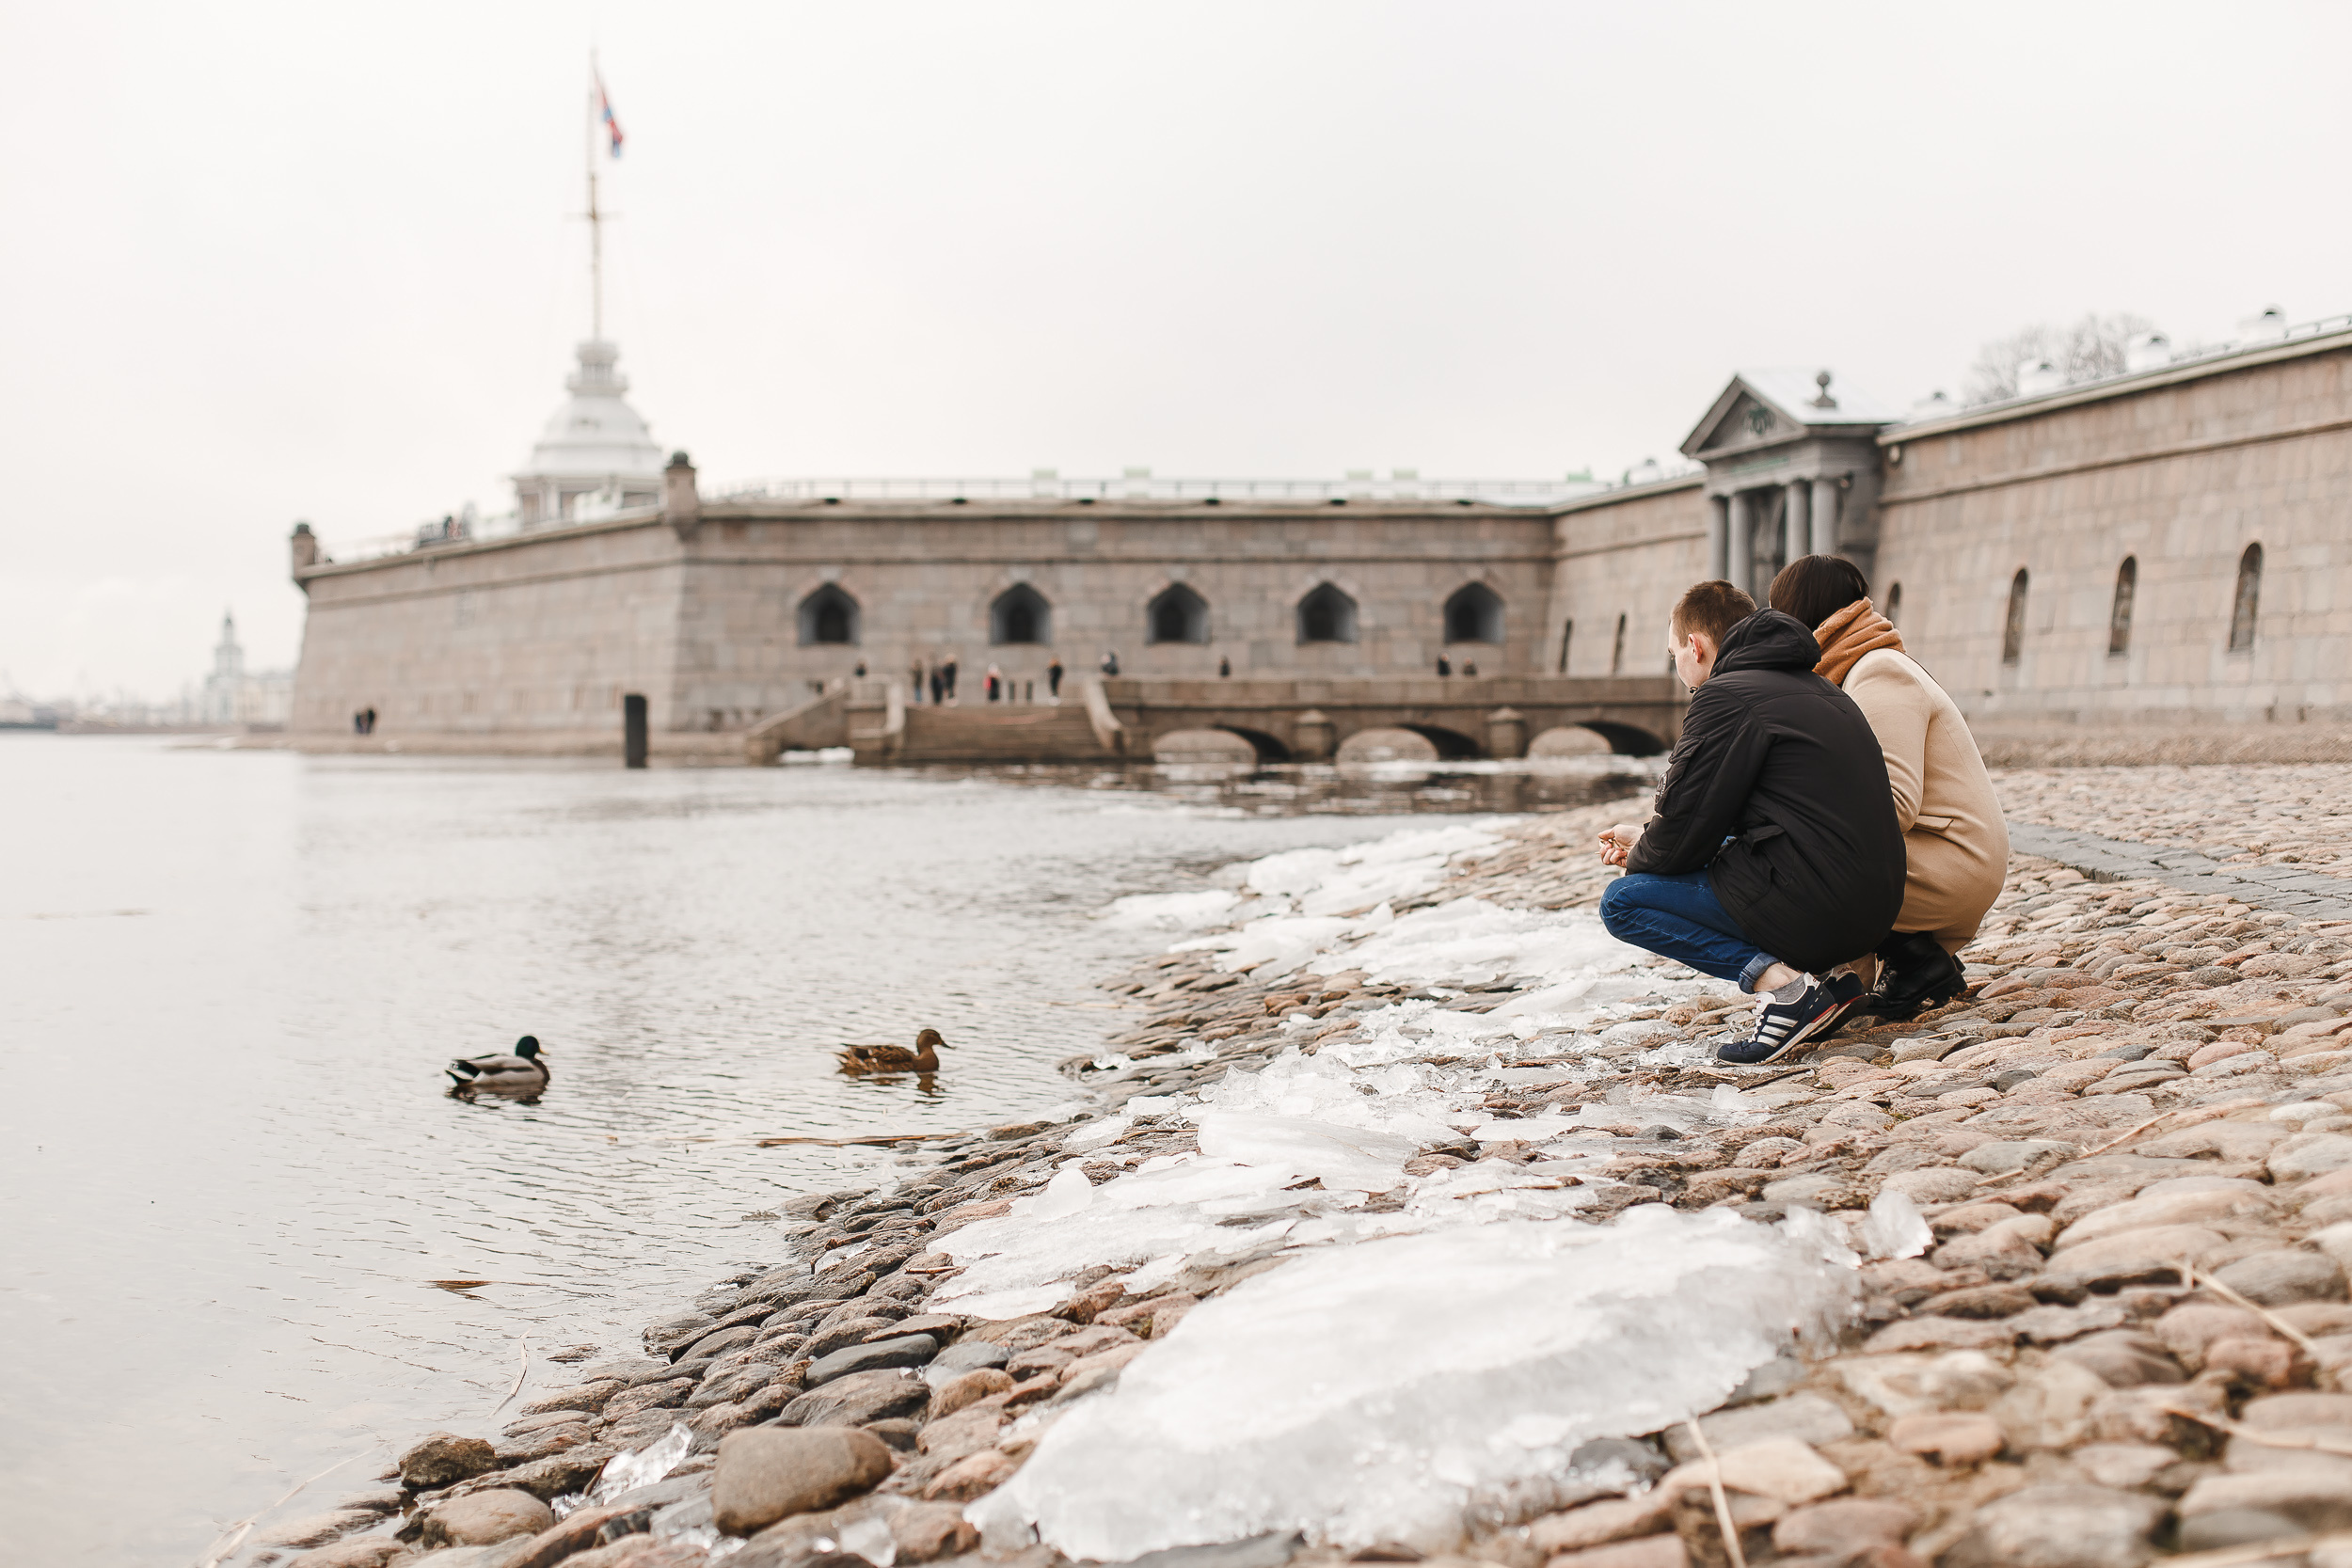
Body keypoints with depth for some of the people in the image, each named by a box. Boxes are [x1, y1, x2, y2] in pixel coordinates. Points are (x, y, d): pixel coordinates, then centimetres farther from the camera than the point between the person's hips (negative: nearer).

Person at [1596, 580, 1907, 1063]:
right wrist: (1646, 838, 30)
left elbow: (1684, 835, -9)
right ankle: (1817, 983, 9)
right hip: (1873, 909, 9)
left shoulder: (1726, 696, -9)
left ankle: (1782, 982, -14)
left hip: (1810, 907, -9)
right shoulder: (1816, 688, 21)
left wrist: (1636, 858, 13)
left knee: (1621, 901, 2)